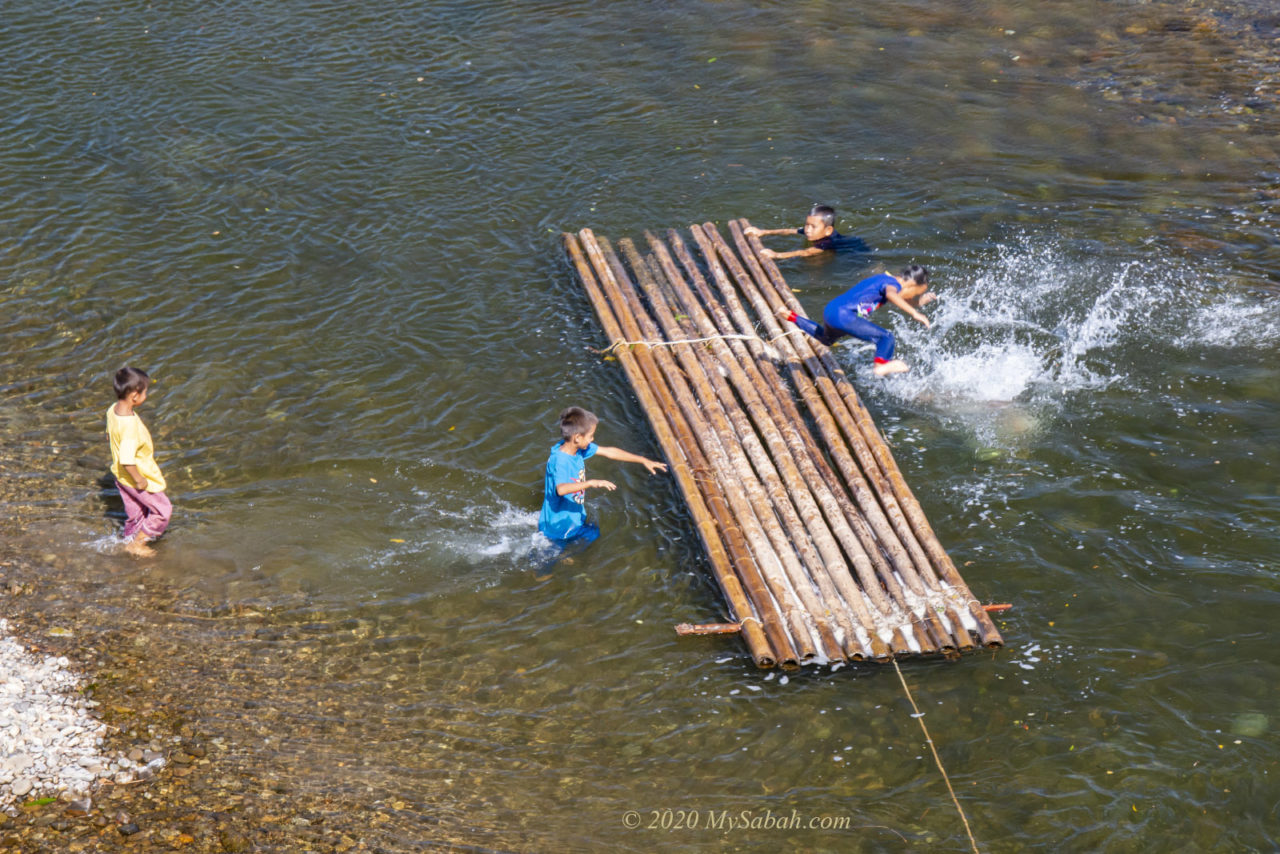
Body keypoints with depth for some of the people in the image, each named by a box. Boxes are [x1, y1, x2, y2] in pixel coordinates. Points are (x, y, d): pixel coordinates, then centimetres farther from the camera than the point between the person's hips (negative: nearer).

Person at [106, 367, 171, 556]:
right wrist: (139, 480, -23)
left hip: (120, 476, 9)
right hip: (135, 476, -9)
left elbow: (109, 434, 11)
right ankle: (135, 545, 19)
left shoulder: (113, 410, -9)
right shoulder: (130, 425, -38)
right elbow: (127, 460, -37)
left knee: (135, 512, 27)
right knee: (163, 510, 10)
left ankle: (129, 541, 45)